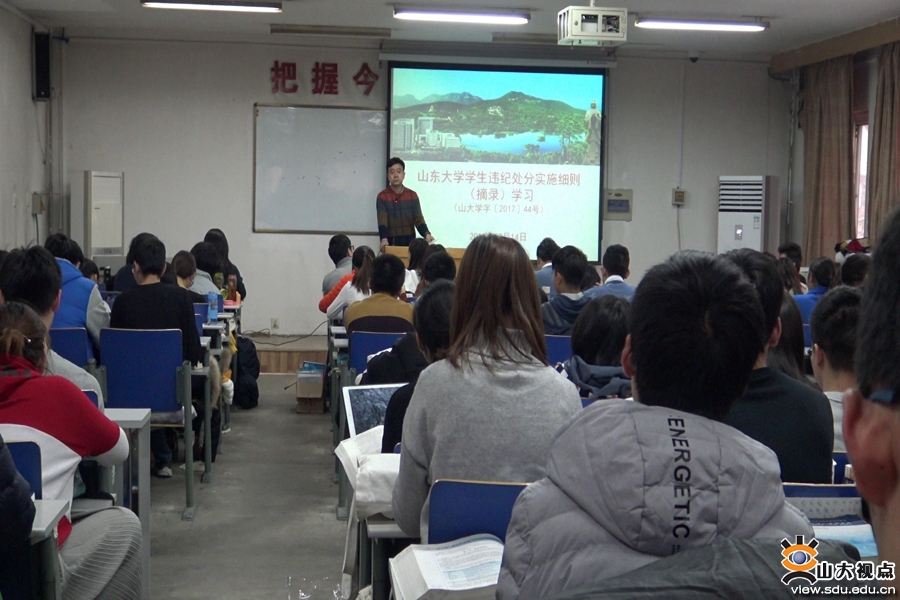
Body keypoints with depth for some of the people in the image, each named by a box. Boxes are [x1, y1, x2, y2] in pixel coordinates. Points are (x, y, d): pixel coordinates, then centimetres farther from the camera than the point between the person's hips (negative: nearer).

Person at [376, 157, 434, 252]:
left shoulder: (412, 195, 6)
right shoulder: (382, 196, -3)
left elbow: (418, 219, 0)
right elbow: (382, 221, -13)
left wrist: (426, 234, -20)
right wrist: (384, 239, -32)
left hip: (410, 242, 2)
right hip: (391, 243, -2)